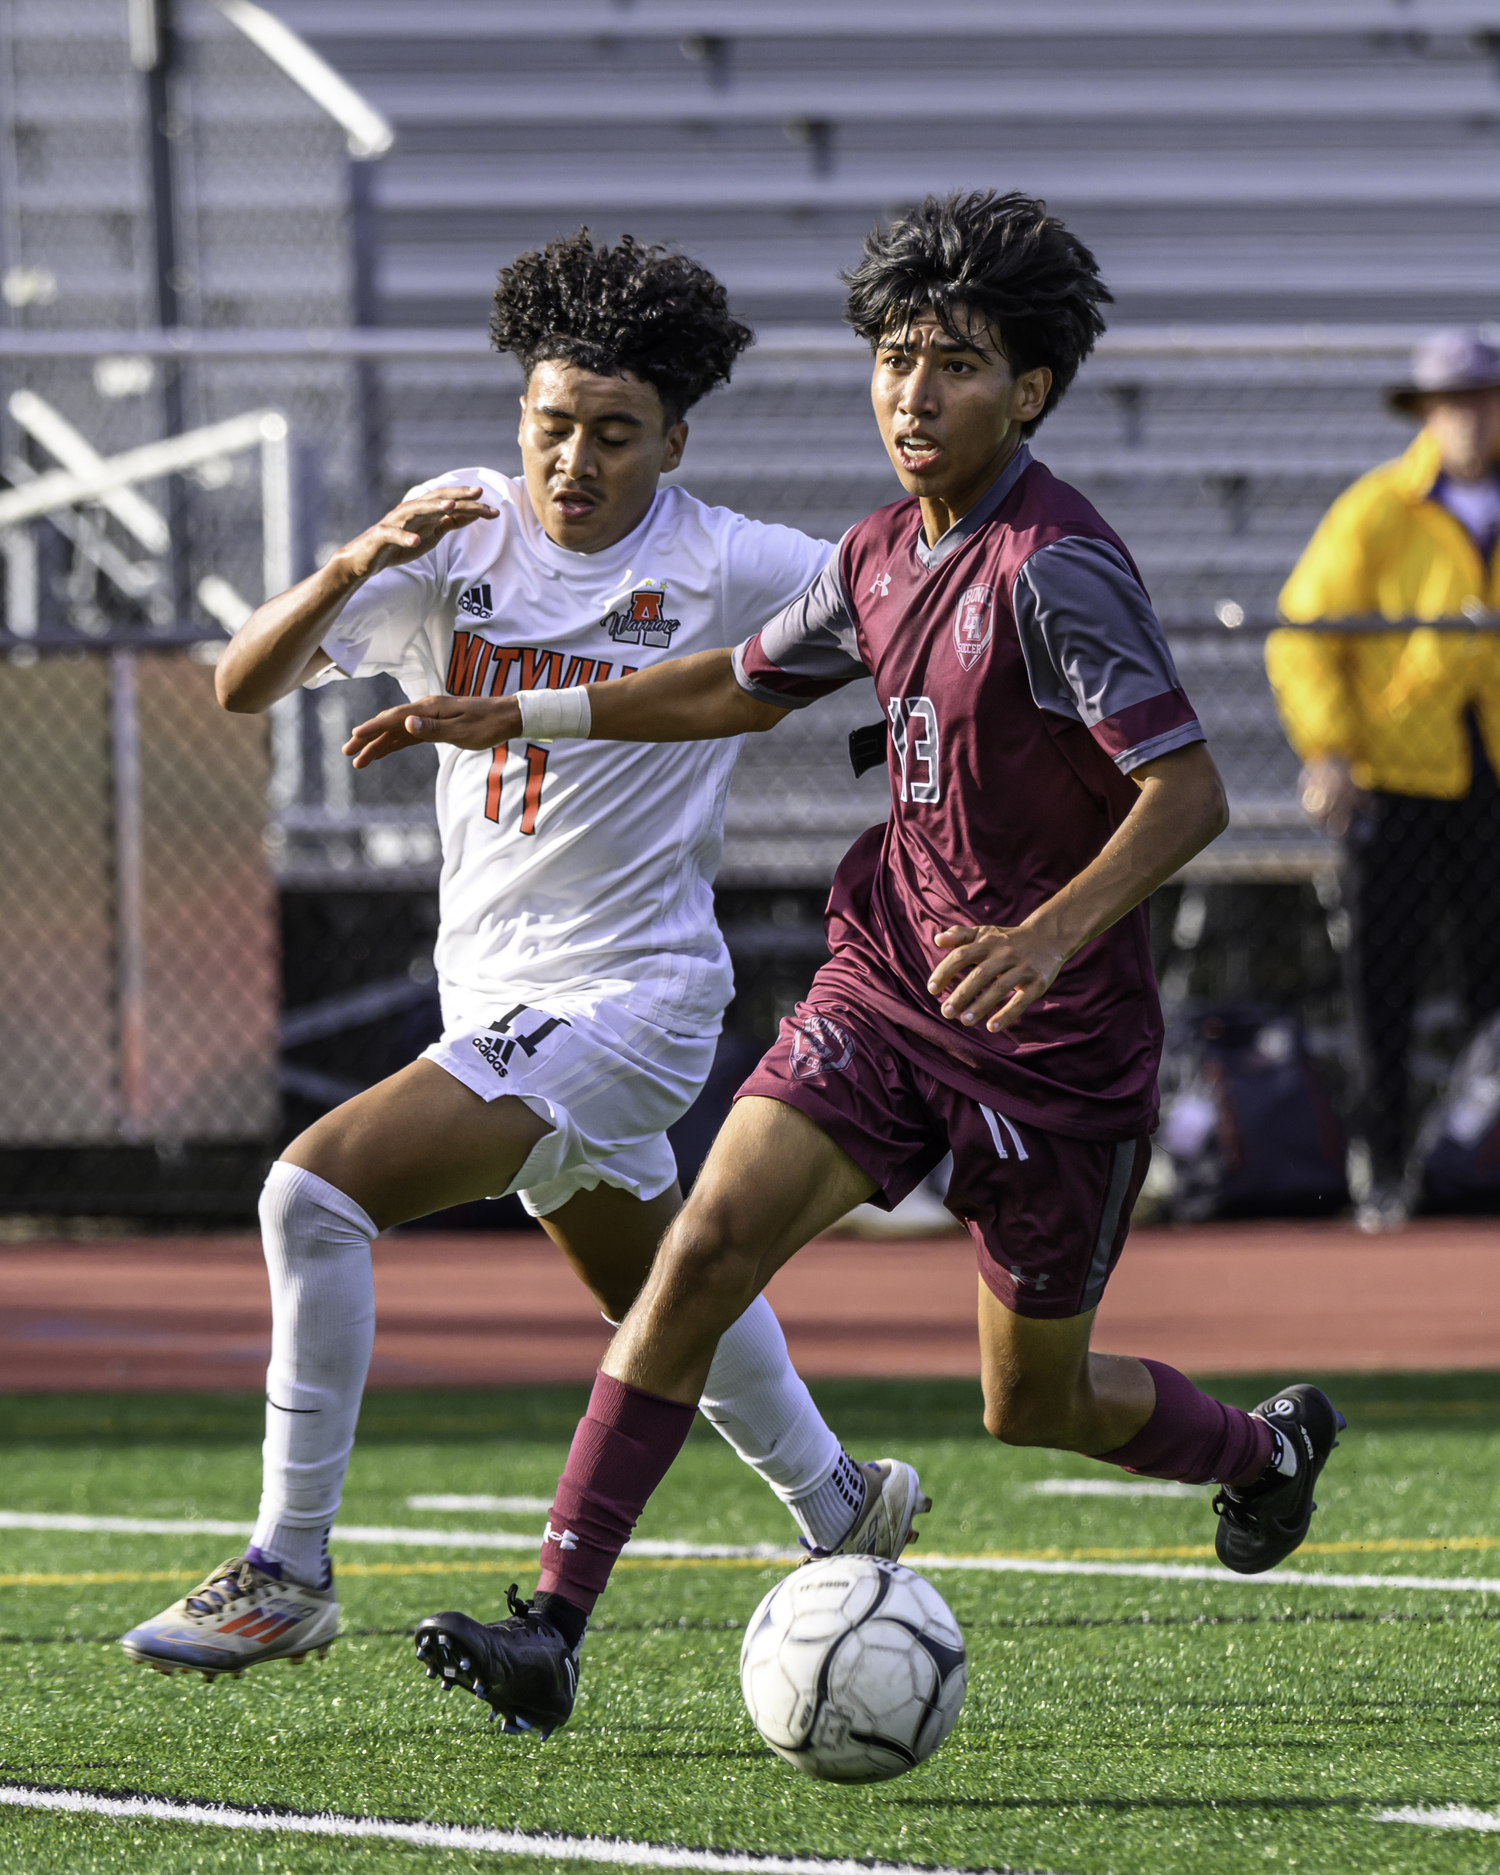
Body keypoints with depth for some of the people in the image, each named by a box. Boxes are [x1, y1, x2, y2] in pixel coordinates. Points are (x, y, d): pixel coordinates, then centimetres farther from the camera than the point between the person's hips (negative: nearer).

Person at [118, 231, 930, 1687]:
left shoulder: (728, 570, -12)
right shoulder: (462, 540, -2)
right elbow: (243, 685, -8)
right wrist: (355, 565, -25)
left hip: (625, 1001, -6)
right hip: (499, 996, 6)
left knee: (319, 1187, -21)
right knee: (659, 1294, 26)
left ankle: (288, 1569, -14)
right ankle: (837, 1505, 50)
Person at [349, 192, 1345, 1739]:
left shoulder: (1056, 567, -20)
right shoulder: (883, 557, 5)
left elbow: (1188, 793, -25)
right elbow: (745, 686, 24)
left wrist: (1047, 936, -39)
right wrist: (513, 720, 24)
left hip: (1055, 1034, -6)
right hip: (888, 981, 6)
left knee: (1033, 1405, 8)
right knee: (708, 1245, -14)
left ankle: (1265, 1447, 42)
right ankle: (554, 1622, -17)